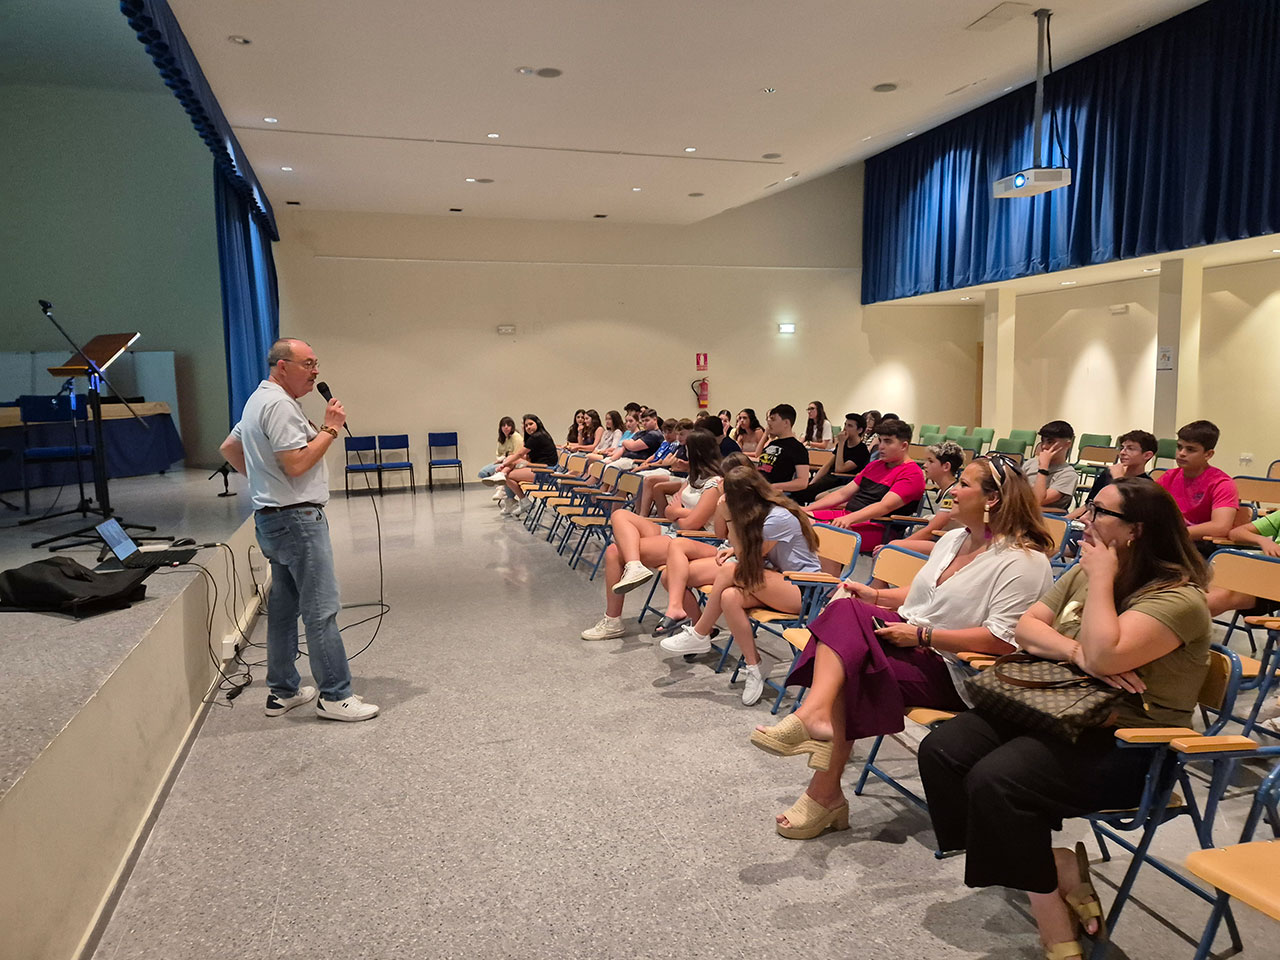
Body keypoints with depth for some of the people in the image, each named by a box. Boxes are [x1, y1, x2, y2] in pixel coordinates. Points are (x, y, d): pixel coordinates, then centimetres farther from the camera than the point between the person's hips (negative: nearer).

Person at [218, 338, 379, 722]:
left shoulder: (260, 399, 18)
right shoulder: (279, 405, -16)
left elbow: (229, 448, 27)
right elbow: (296, 464, -23)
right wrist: (330, 429, -15)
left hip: (274, 517, 11)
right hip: (297, 518, -11)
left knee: (283, 607, 15)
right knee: (321, 610, -7)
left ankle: (282, 691, 23)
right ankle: (335, 696, -2)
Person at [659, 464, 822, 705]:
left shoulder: (778, 518, -19)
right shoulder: (760, 512, 6)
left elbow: (747, 557, -14)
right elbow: (748, 548, 20)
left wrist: (729, 518, -13)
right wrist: (735, 549, -2)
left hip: (802, 589, -8)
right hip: (776, 580, 8)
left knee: (731, 571, -27)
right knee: (730, 597, -23)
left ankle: (699, 635, -14)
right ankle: (753, 669, -17)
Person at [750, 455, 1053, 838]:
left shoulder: (1024, 561, -12)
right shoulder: (953, 539, 16)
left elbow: (1002, 639, -20)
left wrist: (922, 636, -22)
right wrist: (875, 595, 9)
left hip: (952, 670, -7)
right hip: (909, 638, 7)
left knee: (848, 677, -27)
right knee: (844, 610, -24)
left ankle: (825, 795, -23)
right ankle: (815, 714, -37)